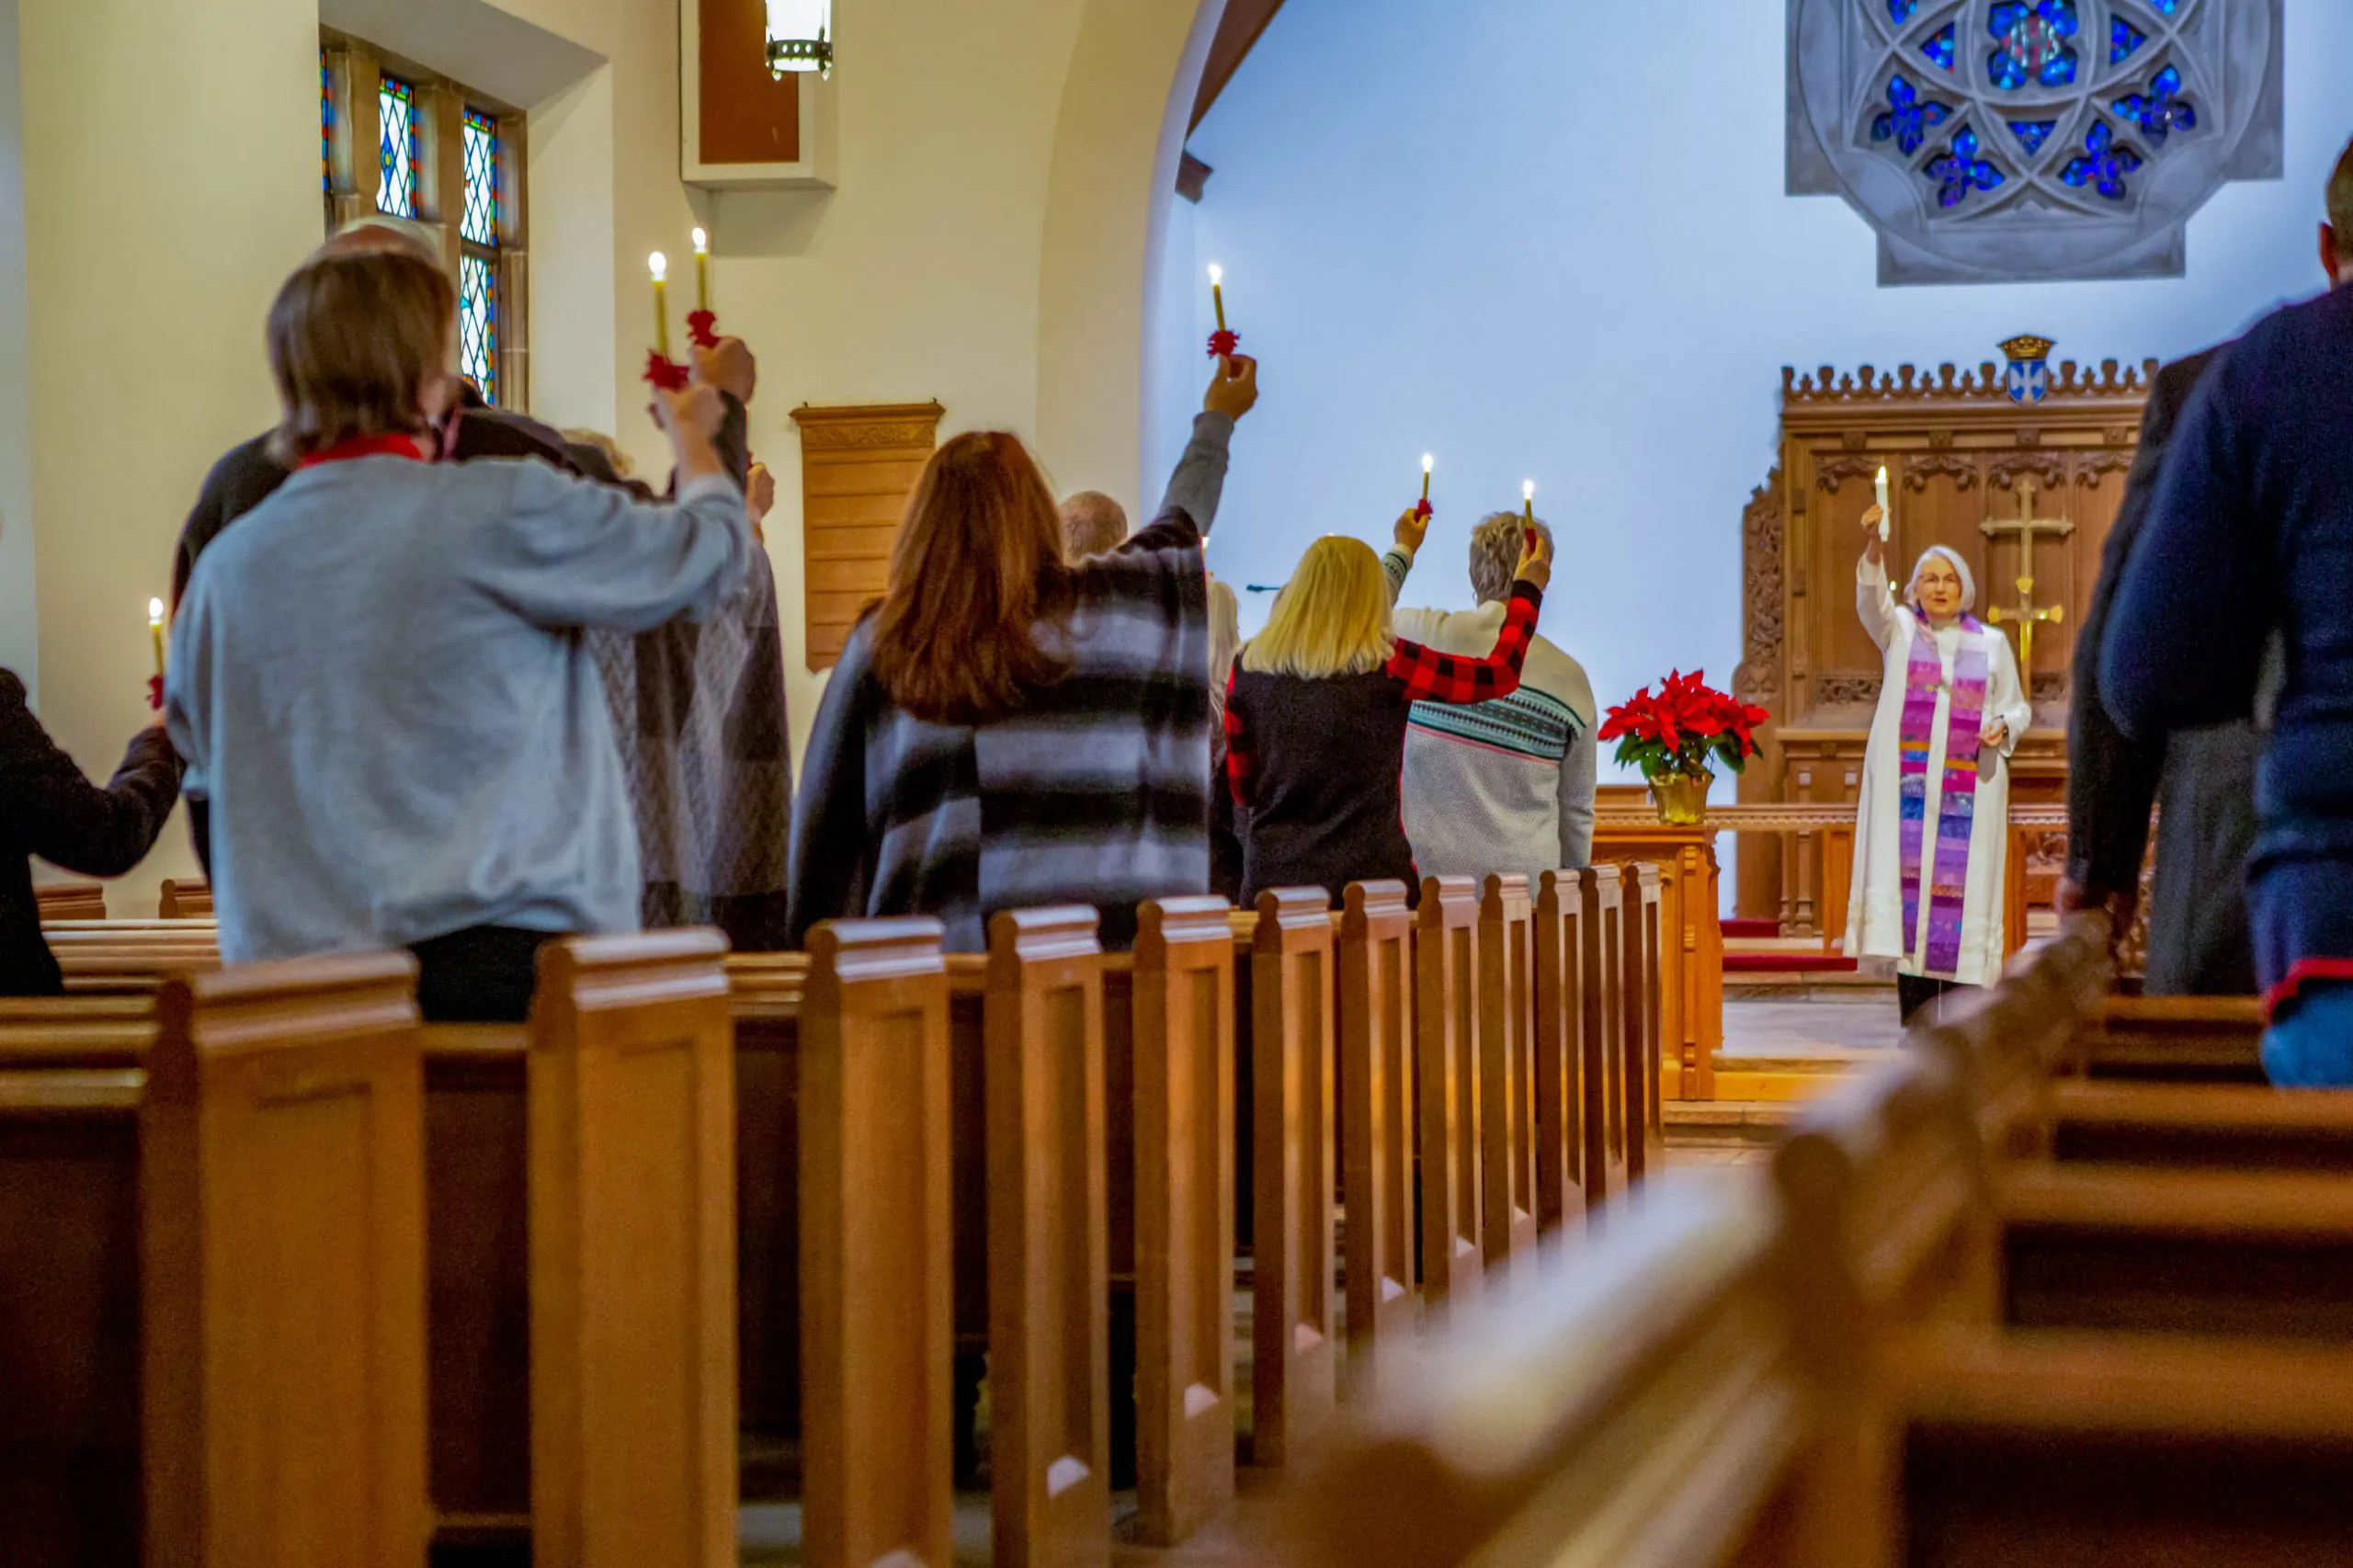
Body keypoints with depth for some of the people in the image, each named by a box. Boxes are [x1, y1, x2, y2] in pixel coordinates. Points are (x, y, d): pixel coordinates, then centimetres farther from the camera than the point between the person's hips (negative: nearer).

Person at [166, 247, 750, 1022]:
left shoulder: (227, 565, 7)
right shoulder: (502, 511, -6)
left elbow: (205, 768, 18)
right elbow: (710, 552, 6)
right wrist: (693, 433, 27)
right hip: (504, 953, -4)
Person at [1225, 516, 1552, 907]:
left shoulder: (1249, 667, 2)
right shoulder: (1386, 664, -6)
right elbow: (1499, 675, 5)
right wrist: (1528, 589, 20)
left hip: (1271, 877, 3)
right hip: (1367, 874, -3)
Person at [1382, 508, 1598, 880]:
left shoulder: (1428, 636, -6)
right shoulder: (1570, 680, 2)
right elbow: (1578, 808, 8)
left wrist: (1402, 552, 30)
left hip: (1431, 870, -1)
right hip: (1528, 878, 1)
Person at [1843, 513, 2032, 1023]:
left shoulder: (1991, 643, 11)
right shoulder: (1898, 629, 8)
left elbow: (2017, 707, 18)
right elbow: (1871, 599, -13)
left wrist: (2002, 727, -6)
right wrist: (1873, 546, -32)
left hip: (1969, 789, 1)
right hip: (1907, 785, -1)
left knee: (1962, 886, -4)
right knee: (1908, 876, -8)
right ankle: (1914, 1021, -5)